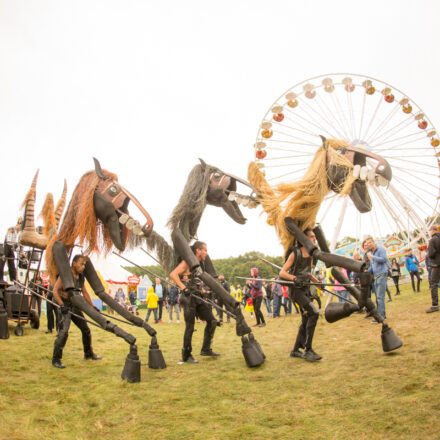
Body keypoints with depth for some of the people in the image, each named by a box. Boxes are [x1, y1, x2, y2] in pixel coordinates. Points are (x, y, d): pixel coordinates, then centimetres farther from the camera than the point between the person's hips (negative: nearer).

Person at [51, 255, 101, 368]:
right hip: (65, 307, -8)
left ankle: (88, 353, 31)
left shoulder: (81, 277, 9)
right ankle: (56, 359, -10)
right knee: (63, 332, -20)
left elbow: (85, 293, 19)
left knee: (86, 330, 13)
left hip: (75, 307, 8)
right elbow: (55, 291, -21)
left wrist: (93, 307, 18)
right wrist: (62, 305, -31)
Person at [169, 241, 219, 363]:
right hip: (188, 298, -8)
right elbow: (173, 274, -22)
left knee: (212, 321, 5)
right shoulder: (187, 262, -9)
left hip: (198, 298, 8)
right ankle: (186, 356, 8)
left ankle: (206, 349, 15)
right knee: (190, 327, -4)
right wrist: (183, 288, -25)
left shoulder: (200, 264, 16)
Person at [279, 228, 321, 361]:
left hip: (305, 289, 8)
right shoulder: (295, 253, -12)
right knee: (314, 313, -22)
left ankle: (296, 350, 23)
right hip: (296, 289, -8)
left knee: (306, 320, 9)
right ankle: (308, 350, -17)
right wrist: (295, 278, -28)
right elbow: (282, 273, -14)